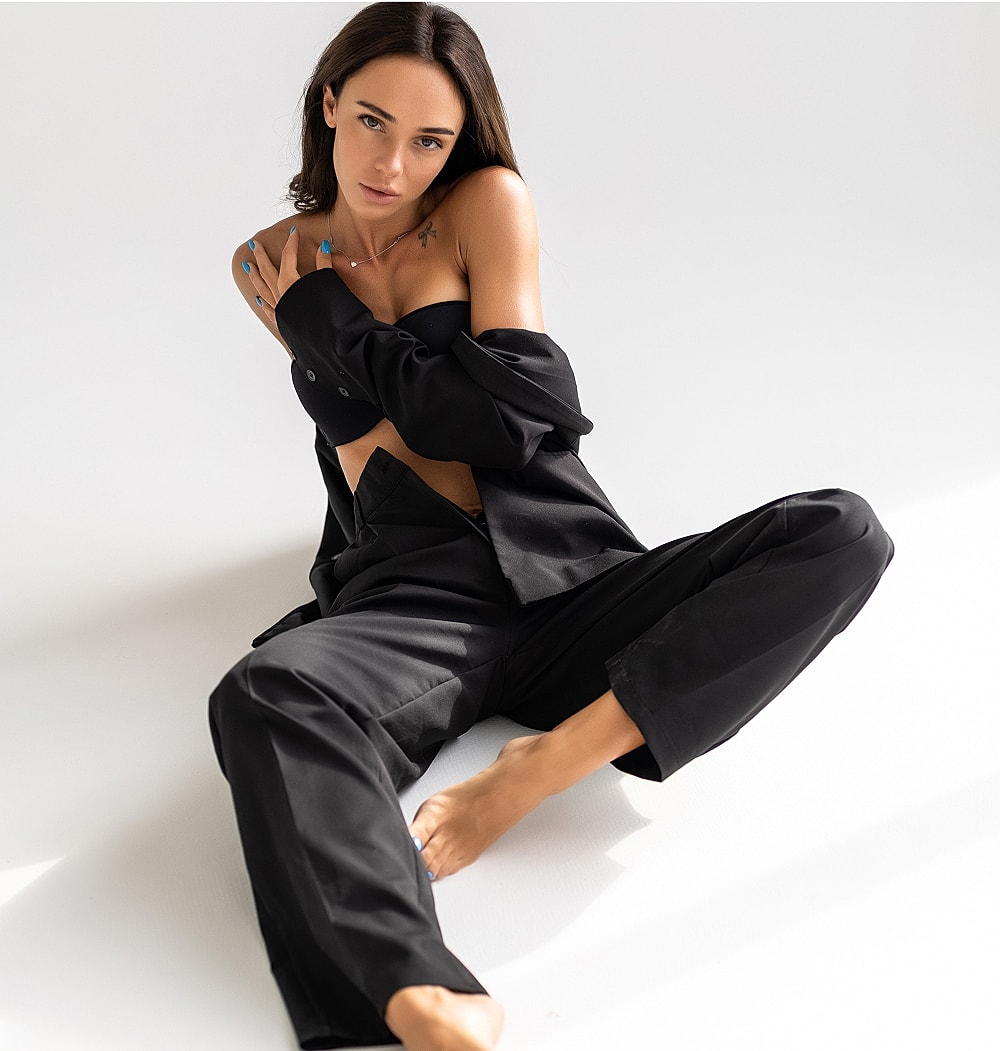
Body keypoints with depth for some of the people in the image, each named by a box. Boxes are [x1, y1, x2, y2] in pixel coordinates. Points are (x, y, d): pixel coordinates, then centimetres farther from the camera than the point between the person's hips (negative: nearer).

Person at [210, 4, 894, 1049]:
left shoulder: (488, 205, 6)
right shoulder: (272, 270, 14)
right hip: (415, 603, 0)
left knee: (841, 533, -22)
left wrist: (332, 325, 0)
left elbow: (517, 418, -4)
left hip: (574, 584, 1)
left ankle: (531, 773, -30)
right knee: (264, 695, -35)